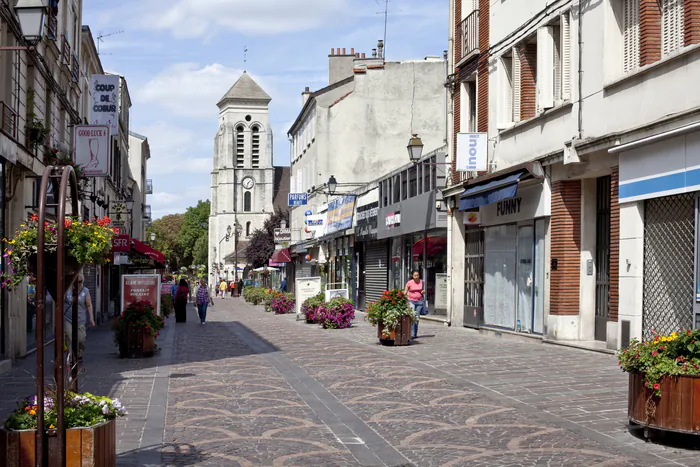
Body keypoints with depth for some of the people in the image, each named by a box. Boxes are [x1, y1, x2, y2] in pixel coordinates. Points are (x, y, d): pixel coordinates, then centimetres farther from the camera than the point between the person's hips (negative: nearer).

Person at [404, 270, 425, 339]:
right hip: (411, 301, -3)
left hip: (420, 301, 3)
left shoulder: (421, 282, 2)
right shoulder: (409, 283, -7)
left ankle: (415, 334, 15)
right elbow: (405, 292, -2)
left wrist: (423, 291, -6)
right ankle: (412, 334, -20)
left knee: (417, 318, 6)